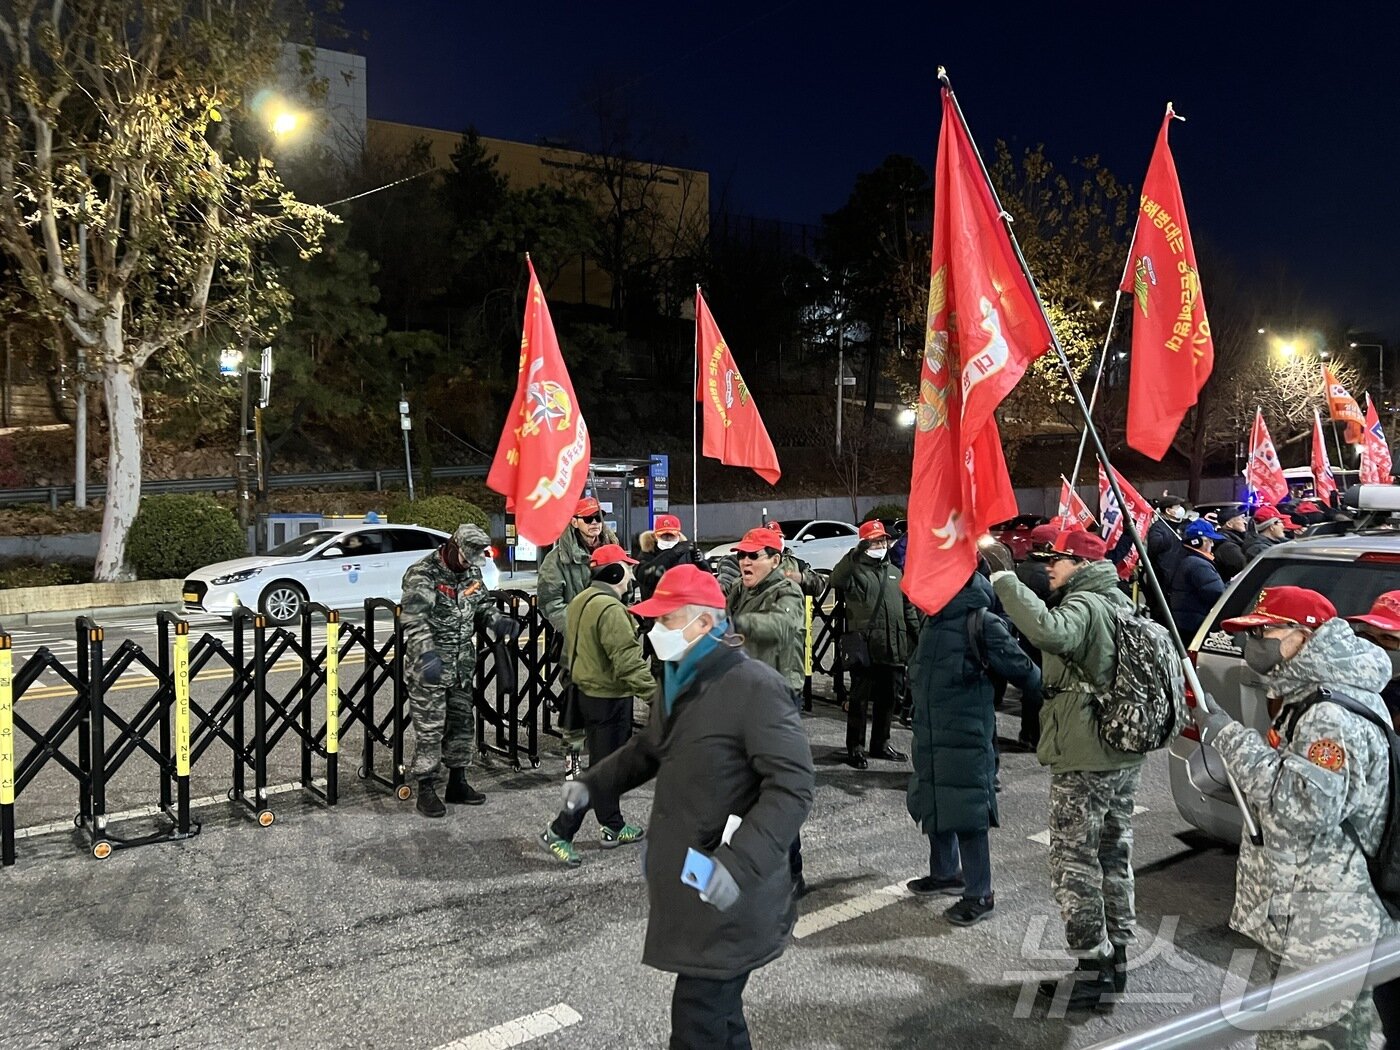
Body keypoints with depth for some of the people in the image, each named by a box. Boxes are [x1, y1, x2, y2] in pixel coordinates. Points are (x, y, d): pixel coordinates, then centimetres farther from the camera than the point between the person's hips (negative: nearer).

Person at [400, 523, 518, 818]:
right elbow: (415, 619, -28)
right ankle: (426, 791, 9)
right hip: (429, 666, -7)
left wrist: (498, 621, -4)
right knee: (430, 729, -2)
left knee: (462, 724, 14)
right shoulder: (422, 574, -18)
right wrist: (426, 652, -42)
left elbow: (483, 604, 18)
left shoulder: (471, 572, 6)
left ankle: (457, 783, 28)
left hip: (462, 665, 7)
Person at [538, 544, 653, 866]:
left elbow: (570, 651, 17)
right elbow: (628, 661, -28)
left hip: (589, 691, 10)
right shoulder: (610, 608, -23)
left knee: (608, 762, 19)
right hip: (610, 698, -10)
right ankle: (559, 833, 0)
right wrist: (655, 692, -26)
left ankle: (612, 827, 30)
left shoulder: (581, 602, 9)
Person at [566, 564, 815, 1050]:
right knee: (716, 1007, 23)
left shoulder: (756, 686, -21)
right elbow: (648, 748, 26)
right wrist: (592, 783, 15)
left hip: (727, 893, -9)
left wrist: (738, 863, -34)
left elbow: (793, 786, -26)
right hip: (683, 879, 9)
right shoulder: (676, 680, 10)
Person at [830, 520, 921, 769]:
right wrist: (854, 554, -32)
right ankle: (855, 747, 6)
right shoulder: (855, 569, 0)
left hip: (893, 647, 6)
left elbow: (908, 608, 21)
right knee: (860, 698, -1)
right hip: (864, 646, -6)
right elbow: (836, 580, -23)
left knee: (888, 698, 14)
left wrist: (918, 636, 14)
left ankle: (881, 743, 27)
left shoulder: (895, 573, 19)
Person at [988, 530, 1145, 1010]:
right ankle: (1116, 959, 29)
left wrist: (1007, 584, -31)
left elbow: (1048, 632, -41)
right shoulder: (1121, 604, 12)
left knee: (1074, 863, 0)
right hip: (1126, 757, 9)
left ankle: (1091, 970, 5)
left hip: (1083, 762, -9)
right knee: (1114, 858, 18)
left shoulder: (1083, 605, -17)